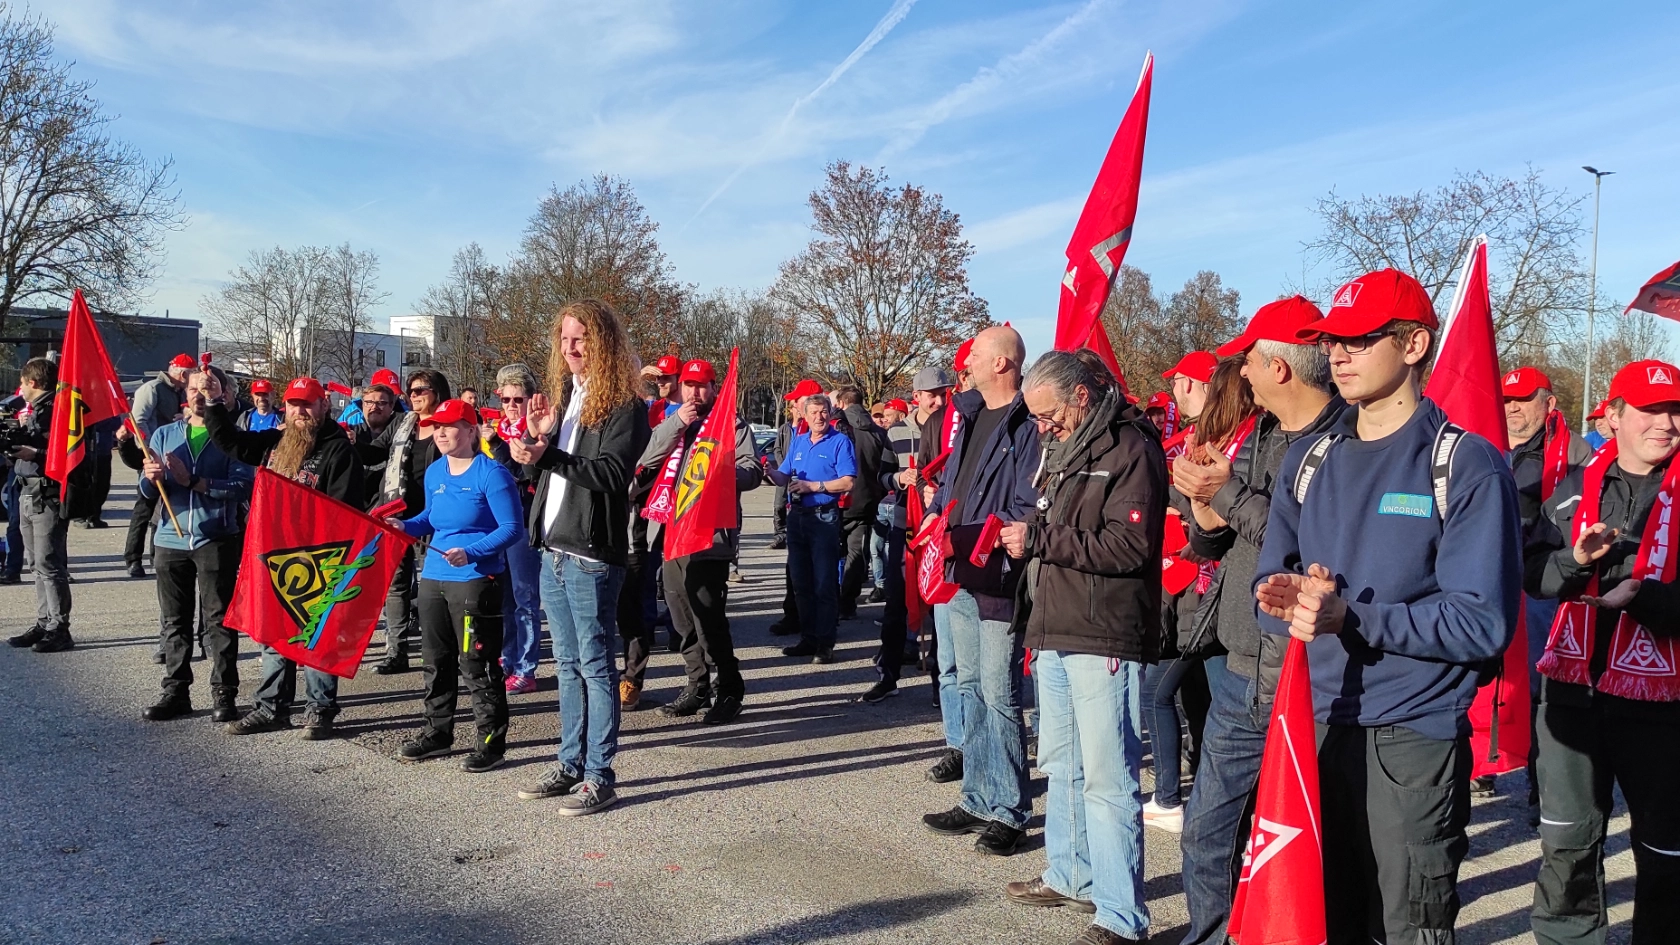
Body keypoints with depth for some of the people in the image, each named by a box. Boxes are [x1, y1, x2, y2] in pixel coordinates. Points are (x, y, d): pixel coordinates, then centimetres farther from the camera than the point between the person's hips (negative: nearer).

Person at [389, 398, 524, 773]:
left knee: (477, 665, -3)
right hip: (433, 577, 8)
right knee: (436, 661, 16)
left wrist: (471, 552, -27)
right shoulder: (434, 472, 10)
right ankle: (437, 732, 31)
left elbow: (512, 528, -17)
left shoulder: (490, 473, -13)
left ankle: (491, 742, 8)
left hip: (476, 580, -8)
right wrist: (405, 525, 5)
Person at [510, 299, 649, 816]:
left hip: (592, 554, -8)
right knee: (568, 664, 15)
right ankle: (570, 763, 25)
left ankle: (600, 775, 6)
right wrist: (541, 435, -2)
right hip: (554, 550, 8)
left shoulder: (624, 404, -9)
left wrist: (547, 455, -27)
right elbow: (551, 471, 18)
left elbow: (611, 471, -21)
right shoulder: (567, 395, 16)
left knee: (595, 663, -2)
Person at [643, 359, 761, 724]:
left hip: (709, 534, -6)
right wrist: (676, 423, -7)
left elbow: (752, 470, -8)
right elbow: (646, 459, 2)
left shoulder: (730, 421, 2)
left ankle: (728, 691, 4)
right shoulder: (670, 423, 19)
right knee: (683, 618, 13)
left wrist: (722, 474, -28)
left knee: (708, 617, -9)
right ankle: (699, 686, 25)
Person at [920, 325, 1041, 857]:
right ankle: (978, 801, 27)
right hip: (961, 575, 9)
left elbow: (1028, 511, -19)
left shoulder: (1026, 424, -15)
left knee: (998, 693, -2)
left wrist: (970, 537, -20)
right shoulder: (970, 414, 13)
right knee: (970, 688, 15)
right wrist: (936, 515, 8)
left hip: (999, 579, -9)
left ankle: (1008, 811, 11)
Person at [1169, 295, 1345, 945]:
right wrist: (1203, 508, -9)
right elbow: (1209, 544, 13)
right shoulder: (1259, 436, 12)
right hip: (1237, 677, 8)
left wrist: (1230, 493, -18)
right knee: (1206, 832, 16)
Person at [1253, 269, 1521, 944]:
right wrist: (1294, 602, -15)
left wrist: (1348, 616, -24)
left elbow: (1483, 622, -15)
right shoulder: (1309, 460, 9)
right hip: (1312, 726, 5)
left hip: (1411, 741, -5)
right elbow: (1270, 583, 8)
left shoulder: (1467, 467, -8)